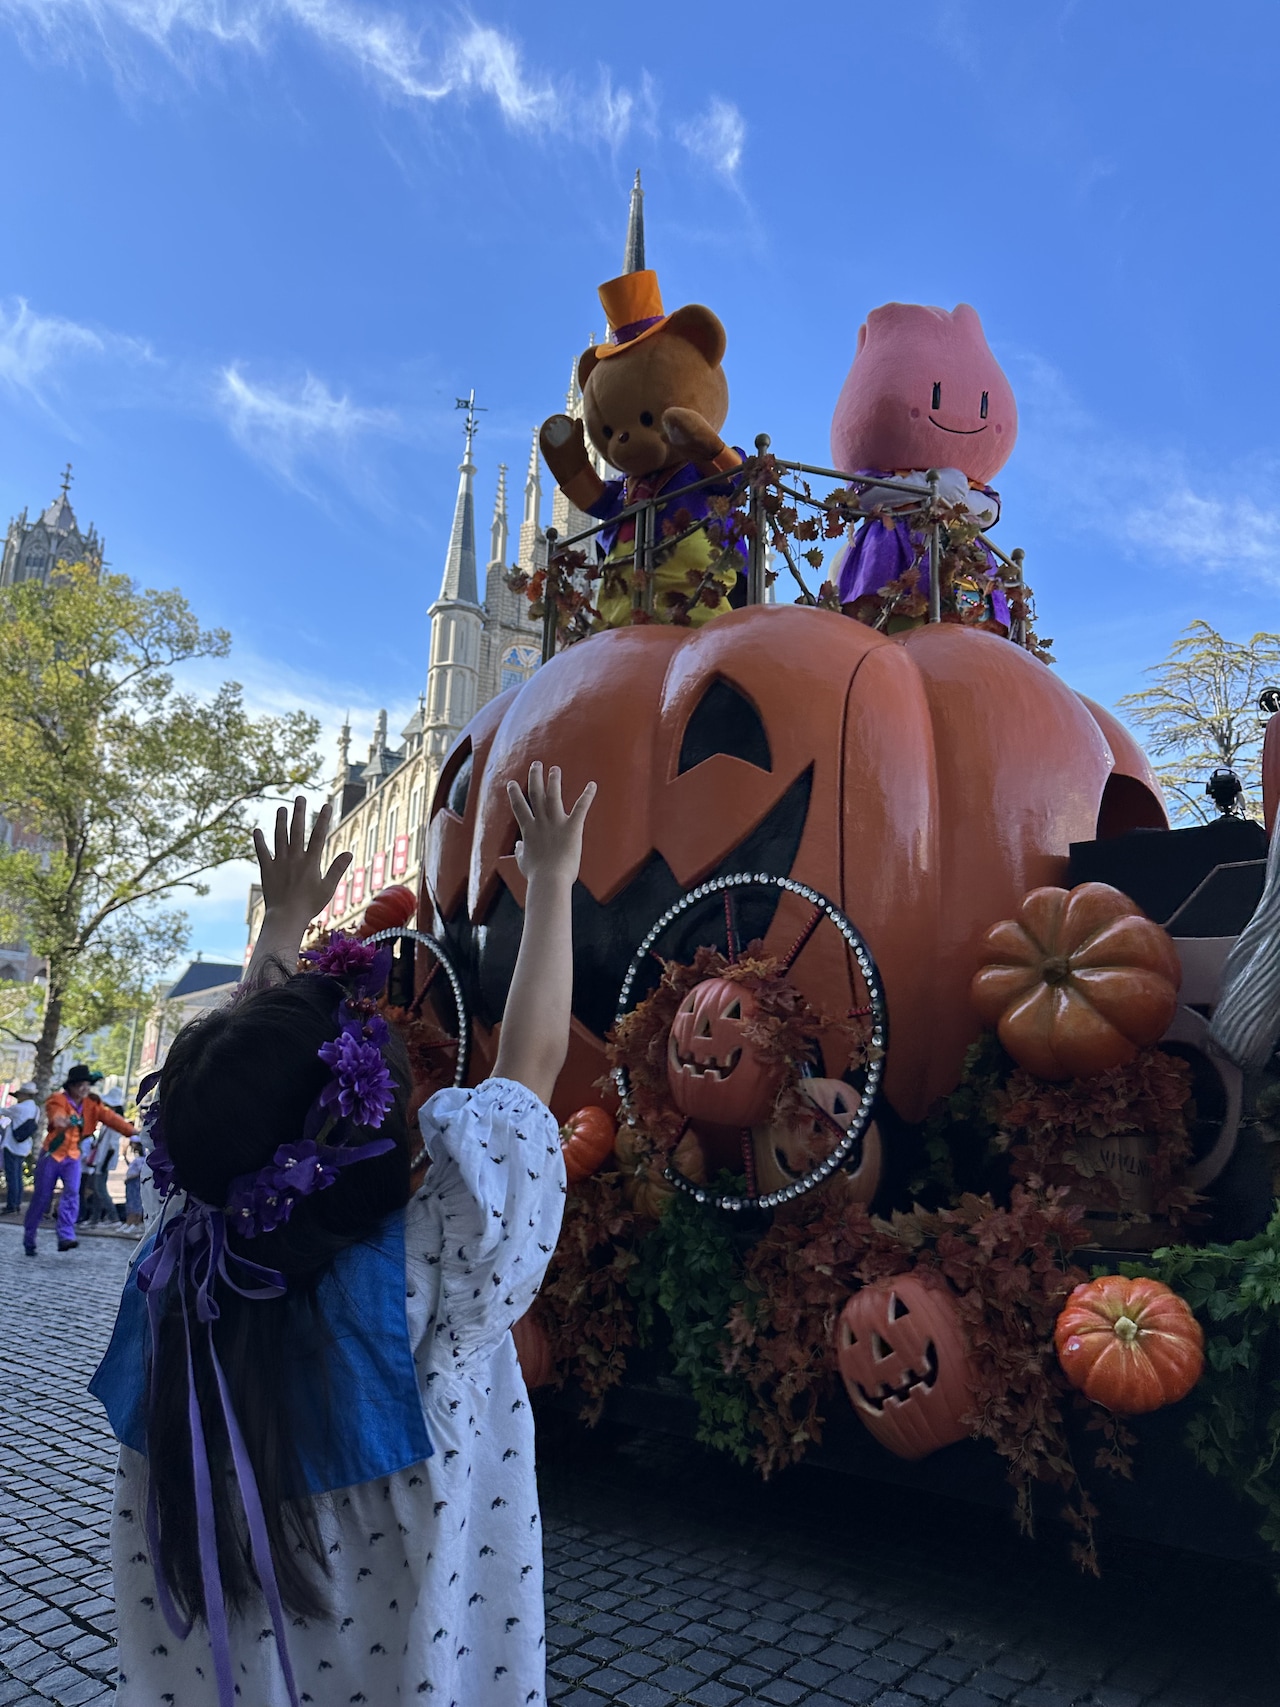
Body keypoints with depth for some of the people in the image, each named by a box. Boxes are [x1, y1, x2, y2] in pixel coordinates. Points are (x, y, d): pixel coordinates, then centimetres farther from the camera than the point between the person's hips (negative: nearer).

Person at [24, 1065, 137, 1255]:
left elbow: (111, 1117, -15)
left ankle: (66, 1237, -21)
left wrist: (132, 1131, -31)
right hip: (52, 1155, -3)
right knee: (41, 1197, 4)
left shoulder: (92, 1104, -1)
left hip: (72, 1156, 3)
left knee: (72, 1193, -16)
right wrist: (62, 1121, -64)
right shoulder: (58, 1100, -15)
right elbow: (56, 1115, -38)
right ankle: (29, 1240, 21)